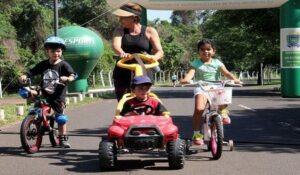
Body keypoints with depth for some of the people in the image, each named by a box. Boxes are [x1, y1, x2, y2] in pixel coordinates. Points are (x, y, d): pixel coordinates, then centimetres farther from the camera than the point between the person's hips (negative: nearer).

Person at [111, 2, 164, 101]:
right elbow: (115, 45, -11)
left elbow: (160, 52, -3)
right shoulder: (120, 31, 9)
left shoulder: (149, 31, 4)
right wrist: (122, 53, -35)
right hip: (122, 74, 2)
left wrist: (154, 57, -28)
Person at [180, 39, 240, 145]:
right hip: (201, 88, -2)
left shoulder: (217, 63, 9)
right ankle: (196, 133, -13)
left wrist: (234, 79, -23)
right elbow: (191, 73, -12)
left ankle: (223, 111, -1)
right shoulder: (196, 63, 5)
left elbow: (226, 73, -2)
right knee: (199, 109, -25)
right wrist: (185, 79, -35)